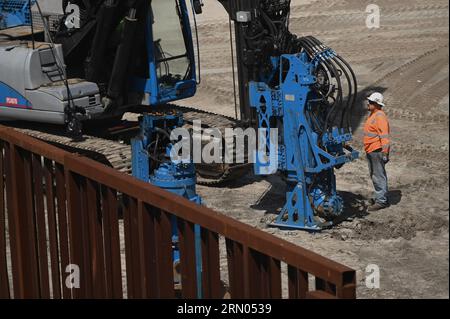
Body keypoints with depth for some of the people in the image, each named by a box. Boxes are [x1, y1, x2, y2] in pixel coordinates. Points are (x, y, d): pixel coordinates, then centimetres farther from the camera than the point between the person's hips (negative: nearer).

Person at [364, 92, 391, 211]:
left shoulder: (380, 117, -17)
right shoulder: (373, 115, 16)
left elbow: (384, 136, -23)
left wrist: (385, 152, -27)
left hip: (377, 151, -11)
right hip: (371, 151, 11)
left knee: (378, 175, -8)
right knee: (374, 175, 18)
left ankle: (381, 201, -5)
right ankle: (380, 197, 29)